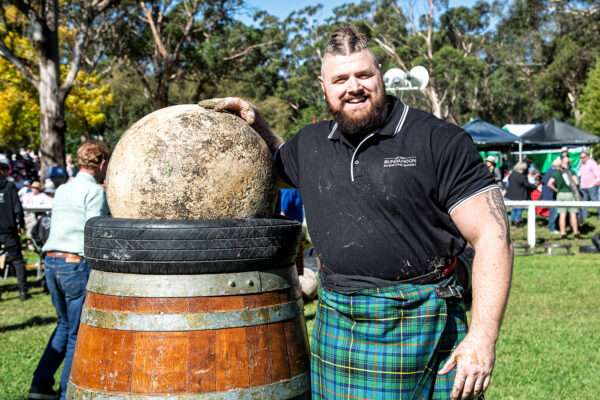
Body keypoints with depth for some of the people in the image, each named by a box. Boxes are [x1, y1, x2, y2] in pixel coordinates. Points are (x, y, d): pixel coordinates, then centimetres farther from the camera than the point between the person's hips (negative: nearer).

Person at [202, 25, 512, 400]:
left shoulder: (441, 141, -9)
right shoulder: (310, 144, 9)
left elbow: (493, 237, -11)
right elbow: (276, 163, 32)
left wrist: (483, 337, -18)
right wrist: (255, 123, 12)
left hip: (420, 330, -4)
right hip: (335, 330, 5)